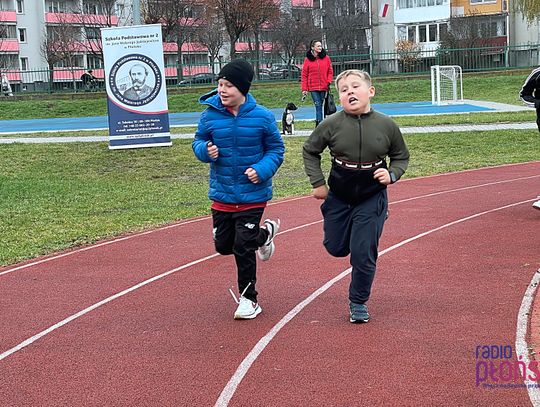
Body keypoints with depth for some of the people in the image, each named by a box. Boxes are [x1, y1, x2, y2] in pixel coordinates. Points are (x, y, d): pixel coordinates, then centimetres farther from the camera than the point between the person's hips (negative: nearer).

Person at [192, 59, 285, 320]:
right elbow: (198, 142, 7)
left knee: (243, 248, -4)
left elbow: (276, 149, 0)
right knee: (223, 245, 13)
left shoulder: (262, 117, -10)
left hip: (252, 195, -4)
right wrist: (205, 150, -17)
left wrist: (262, 170, -18)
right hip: (221, 194, 4)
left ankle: (249, 299, 16)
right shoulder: (210, 115, -6)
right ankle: (264, 234, 42)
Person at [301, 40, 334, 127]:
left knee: (320, 105, 4)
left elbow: (330, 72, 10)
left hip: (323, 87, 1)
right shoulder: (308, 59, 4)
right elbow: (304, 75, 4)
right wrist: (304, 89, -1)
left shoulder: (326, 58, 7)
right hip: (313, 88, -1)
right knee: (318, 106, -8)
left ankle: (318, 123, 11)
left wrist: (329, 82, -7)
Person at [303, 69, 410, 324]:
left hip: (372, 199, -1)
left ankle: (358, 303, 18)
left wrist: (392, 175, -11)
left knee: (363, 253, -2)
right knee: (336, 248, 13)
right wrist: (318, 183, -1)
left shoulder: (386, 126, -11)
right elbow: (310, 151, 4)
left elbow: (401, 157, 7)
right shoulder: (332, 125, -13)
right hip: (339, 197, 1)